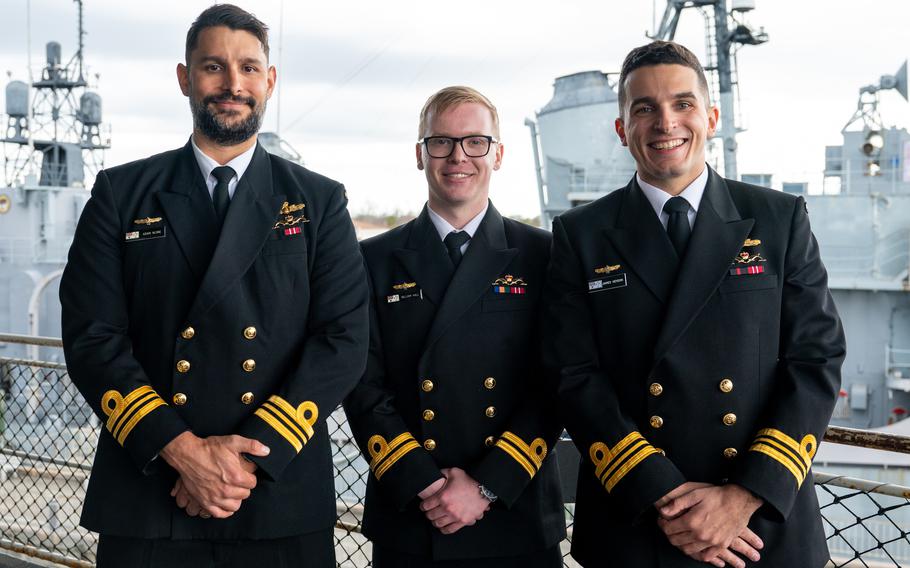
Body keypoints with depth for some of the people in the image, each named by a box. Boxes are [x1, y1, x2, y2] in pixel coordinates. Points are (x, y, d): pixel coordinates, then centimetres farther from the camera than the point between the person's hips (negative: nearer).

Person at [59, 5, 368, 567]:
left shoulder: (319, 202, 6)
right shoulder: (121, 194, 6)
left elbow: (344, 340, -3)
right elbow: (92, 337, -1)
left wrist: (252, 455, -13)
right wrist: (181, 450, -14)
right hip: (146, 504, 0)